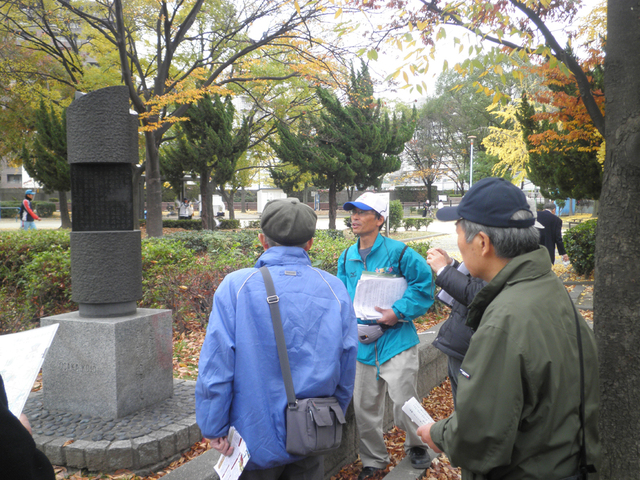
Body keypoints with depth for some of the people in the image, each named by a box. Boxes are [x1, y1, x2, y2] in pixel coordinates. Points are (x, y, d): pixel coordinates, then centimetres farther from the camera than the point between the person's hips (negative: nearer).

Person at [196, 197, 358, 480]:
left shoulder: (235, 287, -14)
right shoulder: (335, 290, -5)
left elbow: (216, 367, -14)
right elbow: (346, 369, 2)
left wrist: (213, 428, -2)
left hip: (257, 438, -2)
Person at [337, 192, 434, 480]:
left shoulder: (398, 253, -11)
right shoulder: (347, 258, 7)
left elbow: (424, 286, -8)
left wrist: (399, 312, -18)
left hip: (396, 340, -5)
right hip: (362, 343, 5)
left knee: (404, 404, -1)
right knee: (364, 408, 14)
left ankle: (417, 446, 32)